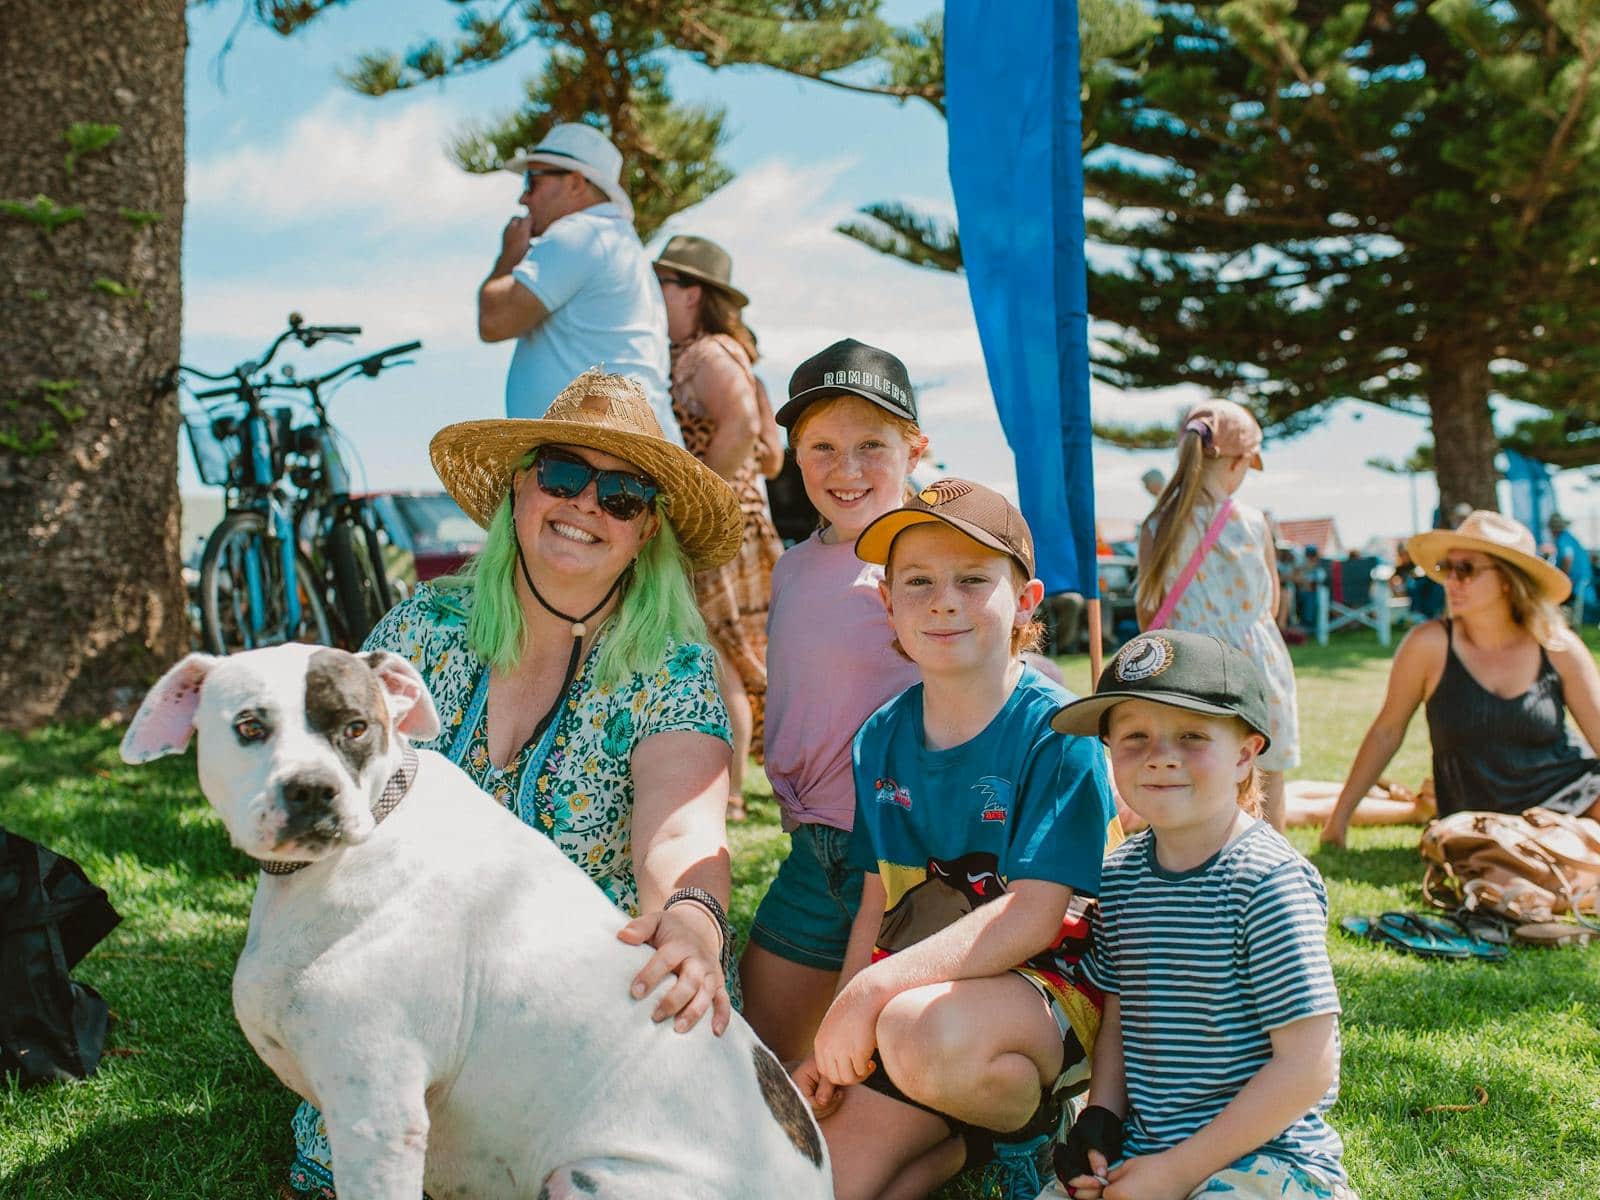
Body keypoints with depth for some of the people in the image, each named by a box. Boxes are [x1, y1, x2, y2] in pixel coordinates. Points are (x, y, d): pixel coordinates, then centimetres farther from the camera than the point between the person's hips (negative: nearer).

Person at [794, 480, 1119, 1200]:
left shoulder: (1057, 734, -13)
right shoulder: (880, 740, 5)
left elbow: (1032, 916, -21)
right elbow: (878, 904, 11)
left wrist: (874, 987, -28)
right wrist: (835, 1043, 3)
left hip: (1051, 990, -6)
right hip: (908, 1003, 6)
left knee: (925, 1034, -37)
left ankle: (1030, 1127, -4)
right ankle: (976, 1135, 20)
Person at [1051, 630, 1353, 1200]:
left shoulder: (1269, 881, -17)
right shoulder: (1119, 875, 4)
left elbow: (1306, 1067, -17)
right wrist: (1099, 1121, -1)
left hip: (1262, 1154, -6)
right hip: (1142, 1147, 6)